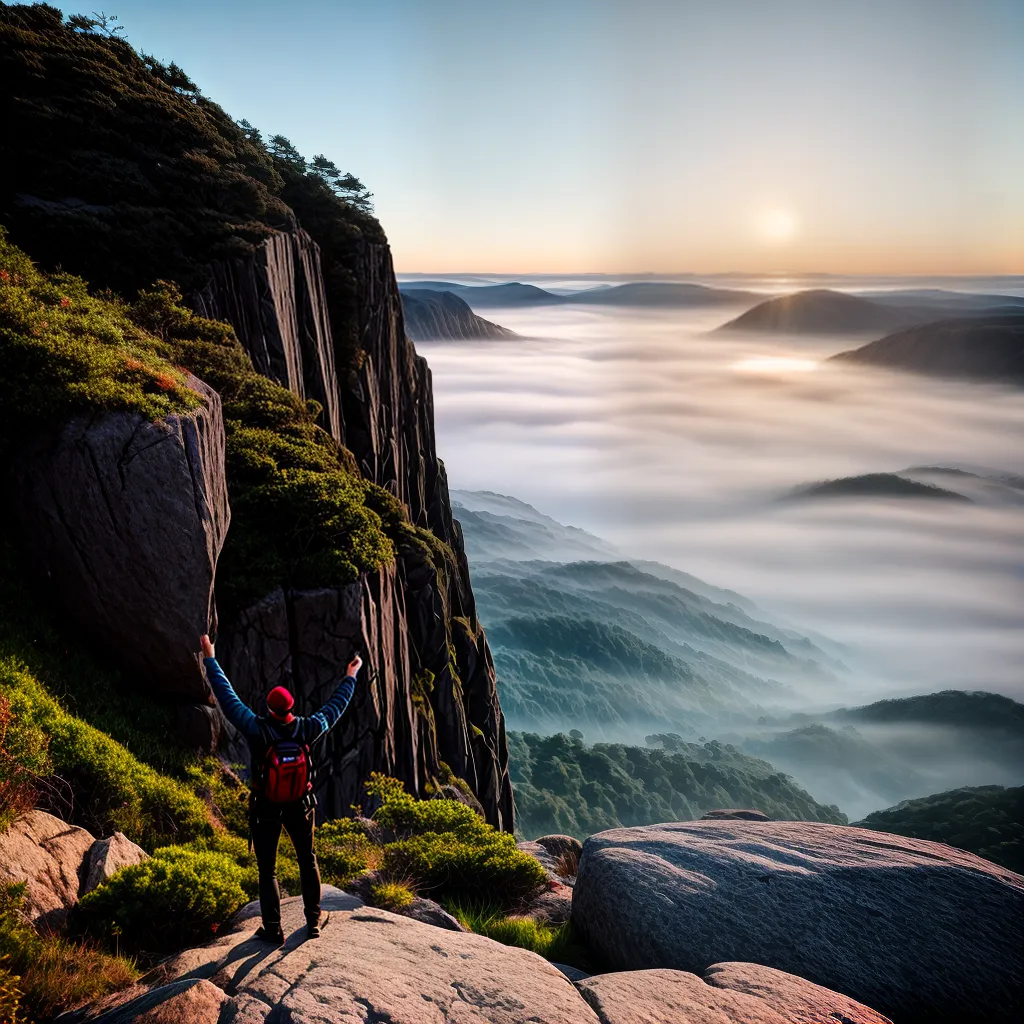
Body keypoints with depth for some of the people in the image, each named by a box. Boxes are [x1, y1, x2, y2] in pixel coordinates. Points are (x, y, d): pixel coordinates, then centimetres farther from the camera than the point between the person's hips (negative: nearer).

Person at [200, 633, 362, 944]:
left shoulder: (258, 730, -26)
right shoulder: (306, 730, -19)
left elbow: (227, 697, -20)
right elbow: (335, 706, -3)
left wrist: (210, 659, -13)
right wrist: (350, 677, 12)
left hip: (266, 810, -2)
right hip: (300, 807, 2)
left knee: (267, 870, 11)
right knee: (307, 860, 19)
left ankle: (273, 929, 16)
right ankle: (313, 920, 28)